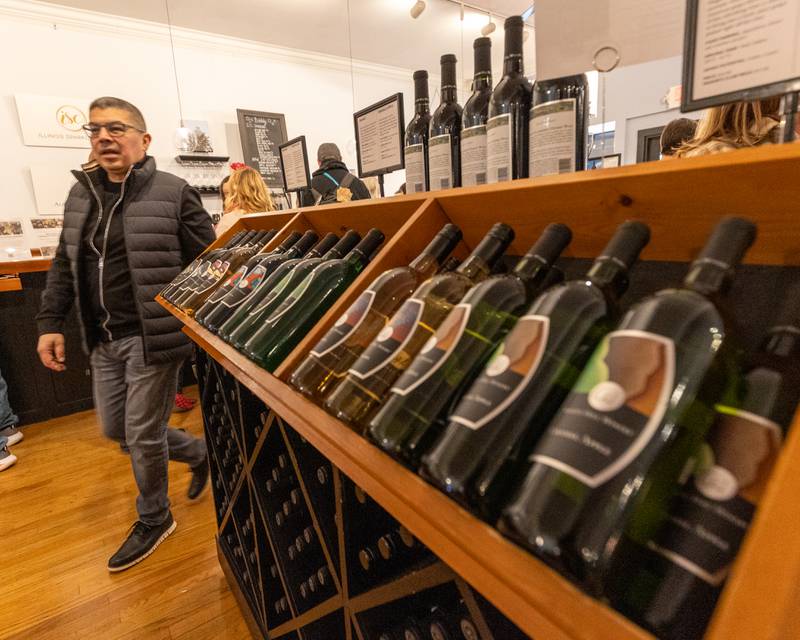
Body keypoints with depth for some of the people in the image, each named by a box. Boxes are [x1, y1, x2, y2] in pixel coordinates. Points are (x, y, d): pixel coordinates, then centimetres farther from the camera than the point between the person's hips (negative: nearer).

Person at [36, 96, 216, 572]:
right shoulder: (81, 195, 10)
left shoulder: (173, 192, -10)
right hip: (103, 340, 7)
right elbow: (65, 266, 16)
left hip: (153, 337, -7)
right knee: (116, 429, 18)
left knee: (143, 435, 4)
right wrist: (51, 322, 10)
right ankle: (199, 452, 42)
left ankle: (154, 520, 30)